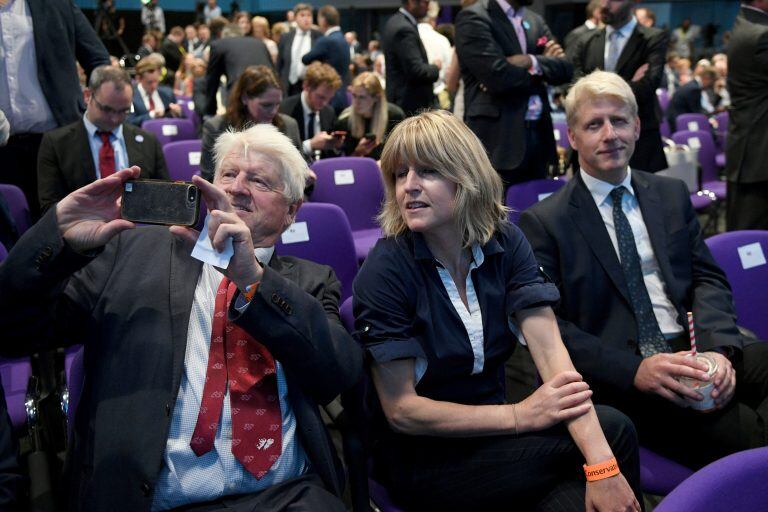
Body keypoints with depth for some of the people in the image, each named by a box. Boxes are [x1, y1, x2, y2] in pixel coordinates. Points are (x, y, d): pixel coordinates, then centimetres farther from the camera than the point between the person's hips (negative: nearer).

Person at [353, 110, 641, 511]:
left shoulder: (505, 244, -6)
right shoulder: (384, 270, -18)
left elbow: (550, 351, -16)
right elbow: (401, 409, -16)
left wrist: (602, 465, -28)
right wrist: (520, 416, -21)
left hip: (490, 433, 4)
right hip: (421, 458, -4)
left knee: (605, 433, -23)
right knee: (612, 430, -19)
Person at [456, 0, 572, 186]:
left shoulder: (535, 20, 18)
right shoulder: (473, 17, -6)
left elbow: (565, 69, 8)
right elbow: (498, 76, -18)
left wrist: (532, 62, -11)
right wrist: (543, 70, -1)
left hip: (539, 134, 7)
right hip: (499, 138, -7)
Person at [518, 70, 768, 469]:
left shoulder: (672, 195, 17)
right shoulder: (543, 222, 1)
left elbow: (708, 278, 12)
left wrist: (717, 348, -9)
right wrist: (633, 369, -18)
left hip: (692, 350, 6)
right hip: (620, 380, -6)